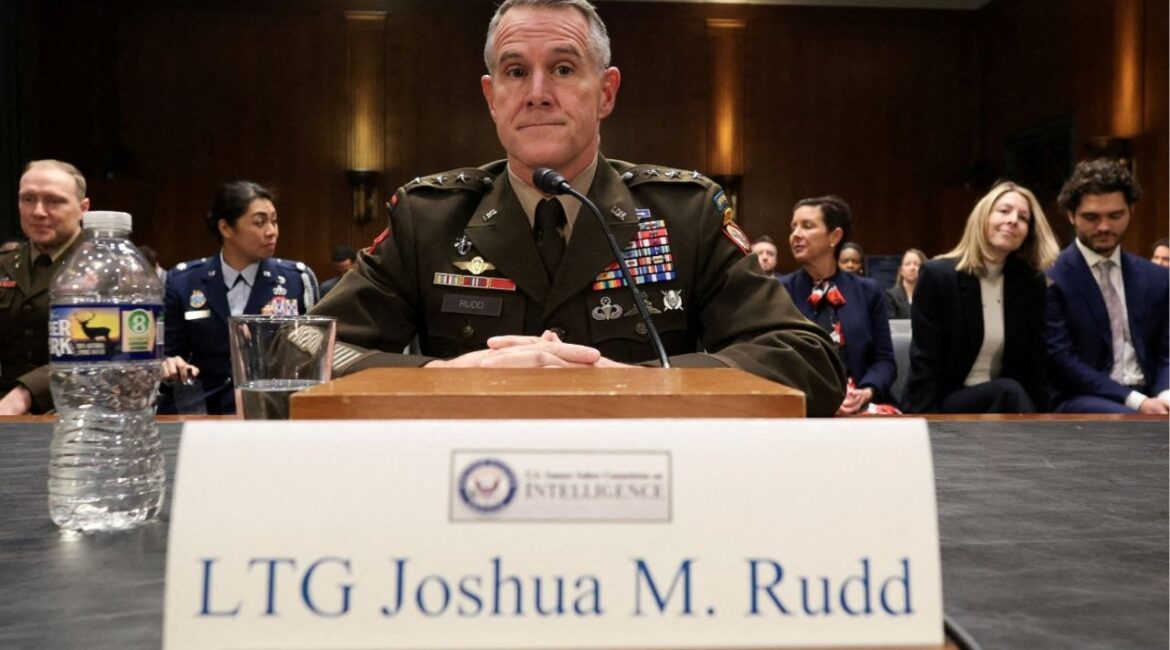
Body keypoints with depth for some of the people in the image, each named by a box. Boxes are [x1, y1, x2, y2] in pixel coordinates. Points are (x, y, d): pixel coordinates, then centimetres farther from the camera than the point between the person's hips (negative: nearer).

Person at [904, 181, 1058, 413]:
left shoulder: (1031, 283, 4)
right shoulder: (937, 275, -8)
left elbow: (1035, 363, 5)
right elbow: (924, 366, -11)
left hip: (1002, 403, 4)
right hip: (943, 407, -4)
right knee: (1008, 391, -30)